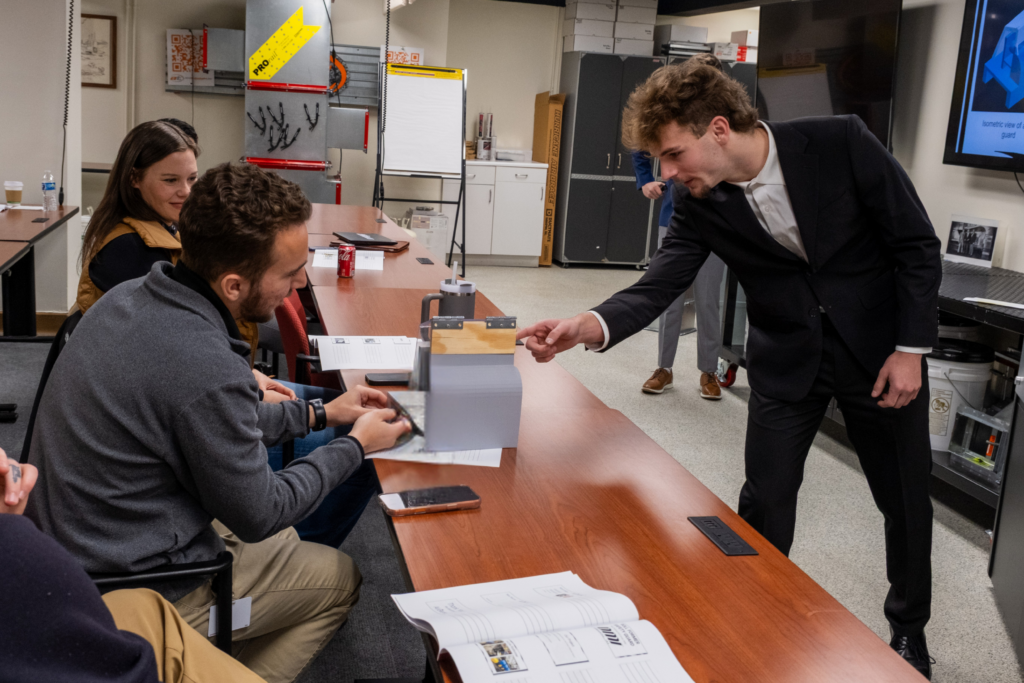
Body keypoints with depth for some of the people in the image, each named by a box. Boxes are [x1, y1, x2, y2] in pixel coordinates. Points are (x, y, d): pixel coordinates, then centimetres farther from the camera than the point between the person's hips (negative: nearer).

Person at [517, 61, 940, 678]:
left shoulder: (841, 142, -20)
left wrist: (911, 348, -15)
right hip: (787, 355, 2)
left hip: (881, 344, -1)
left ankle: (910, 628, 36)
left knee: (906, 495, 11)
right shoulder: (702, 204, -12)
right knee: (765, 500, 3)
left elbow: (918, 244, -13)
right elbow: (658, 287, -19)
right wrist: (587, 326, -38)